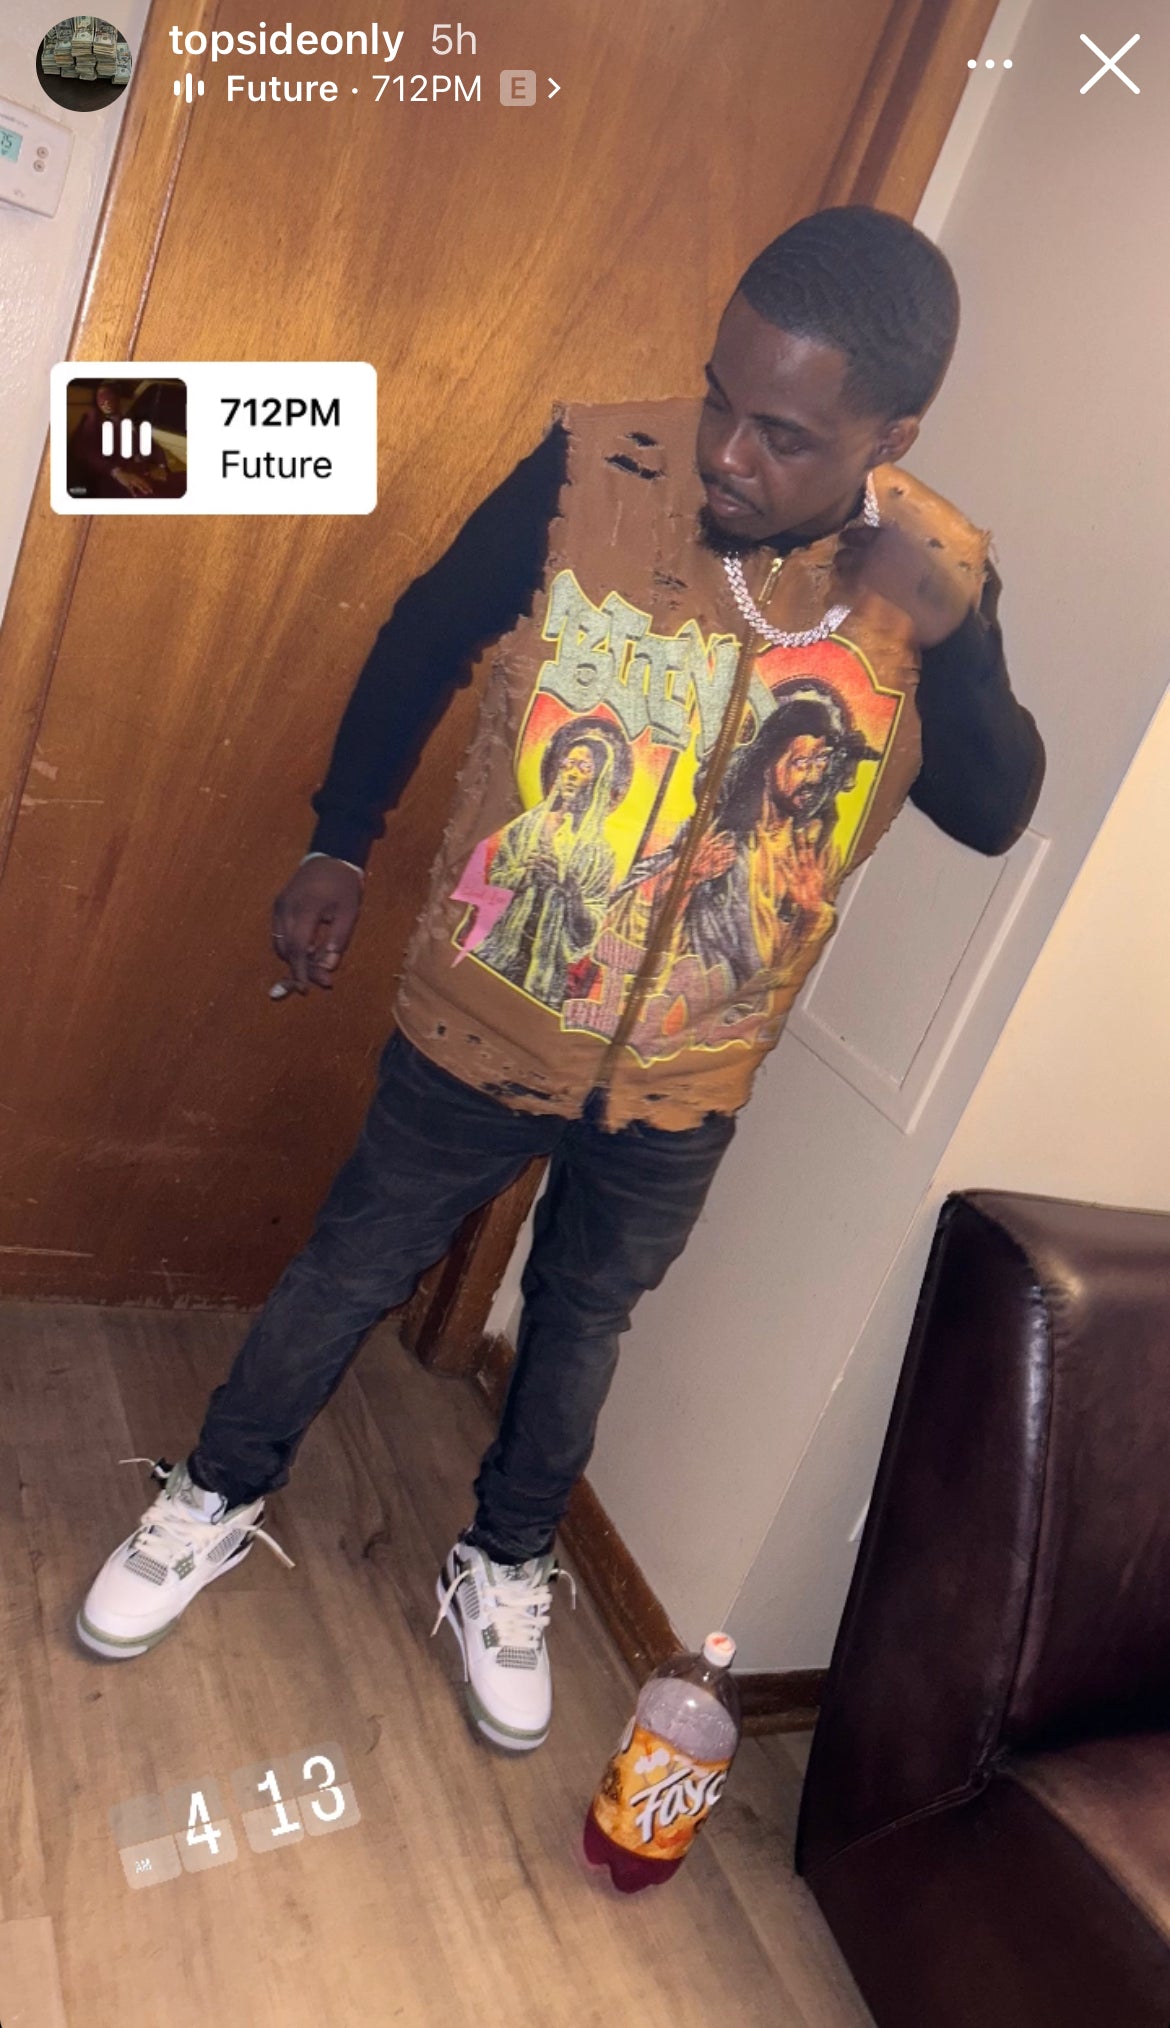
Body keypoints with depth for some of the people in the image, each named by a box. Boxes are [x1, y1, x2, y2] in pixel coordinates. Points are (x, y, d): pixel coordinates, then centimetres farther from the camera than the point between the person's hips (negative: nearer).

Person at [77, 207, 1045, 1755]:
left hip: (684, 1088, 2)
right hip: (483, 1025, -1)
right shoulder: (595, 468, -18)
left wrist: (952, 637, -25)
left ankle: (504, 1567, 49)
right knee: (352, 1270, 17)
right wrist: (338, 844, -3)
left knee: (581, 1326, 22)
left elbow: (993, 813, -9)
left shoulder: (940, 576, -12)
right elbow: (426, 641, -4)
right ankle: (220, 1497, 46)